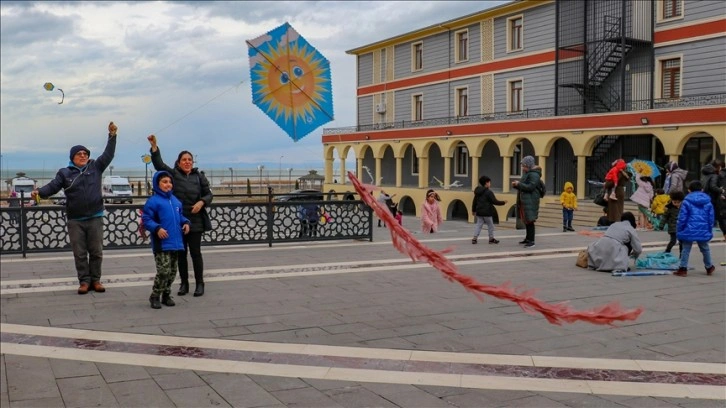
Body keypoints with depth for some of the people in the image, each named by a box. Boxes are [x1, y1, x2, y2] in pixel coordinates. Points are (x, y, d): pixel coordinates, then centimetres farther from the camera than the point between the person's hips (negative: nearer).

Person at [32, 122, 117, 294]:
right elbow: (53, 186, -6)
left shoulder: (96, 167, 5)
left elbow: (108, 154, -1)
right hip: (75, 220, 0)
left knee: (96, 252, 5)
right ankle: (84, 281, 12)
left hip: (95, 218, 0)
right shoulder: (64, 173, 3)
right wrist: (39, 192, -26)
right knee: (79, 253, 4)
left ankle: (96, 280, 15)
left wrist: (112, 136, -10)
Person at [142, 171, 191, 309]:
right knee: (164, 271, -11)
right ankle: (155, 296, 4)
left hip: (176, 242, 7)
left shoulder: (175, 200, 12)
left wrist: (185, 223, 4)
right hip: (161, 244, -7)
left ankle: (166, 295, 26)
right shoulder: (153, 201, -8)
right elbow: (146, 219, -10)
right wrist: (157, 228, -22)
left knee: (172, 271, 13)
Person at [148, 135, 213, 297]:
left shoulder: (199, 176, 4)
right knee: (181, 253, 9)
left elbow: (208, 194, 7)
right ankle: (184, 284, 19)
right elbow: (159, 164, -10)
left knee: (195, 253, 2)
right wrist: (154, 146, -22)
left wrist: (201, 202, -14)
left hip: (195, 221, -1)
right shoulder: (173, 174, 2)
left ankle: (199, 284, 11)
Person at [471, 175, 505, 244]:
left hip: (479, 212, 6)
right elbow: (495, 201, -15)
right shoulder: (489, 192, -13)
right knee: (490, 225, 8)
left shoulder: (478, 192, 9)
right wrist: (503, 202, -3)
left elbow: (474, 202, 15)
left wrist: (473, 210, 25)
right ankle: (491, 238, 16)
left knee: (478, 224, 7)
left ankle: (475, 238, -4)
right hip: (487, 212, -6)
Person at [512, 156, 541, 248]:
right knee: (526, 220, 15)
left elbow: (530, 187, -21)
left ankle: (531, 241, -6)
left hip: (530, 201, -9)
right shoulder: (526, 173, 17)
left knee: (530, 221, -9)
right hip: (524, 201, 9)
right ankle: (528, 238, 26)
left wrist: (519, 184, -15)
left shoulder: (534, 175, -12)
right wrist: (516, 185, 4)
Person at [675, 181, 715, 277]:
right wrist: (710, 231, 17)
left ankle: (683, 268, 2)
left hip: (689, 231, -4)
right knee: (705, 249, 21)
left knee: (686, 249, 5)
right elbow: (711, 218, 8)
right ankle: (709, 267, 35)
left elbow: (682, 218, -9)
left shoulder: (686, 201, -8)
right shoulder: (708, 202, 5)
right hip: (703, 232, 4)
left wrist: (679, 230, -1)